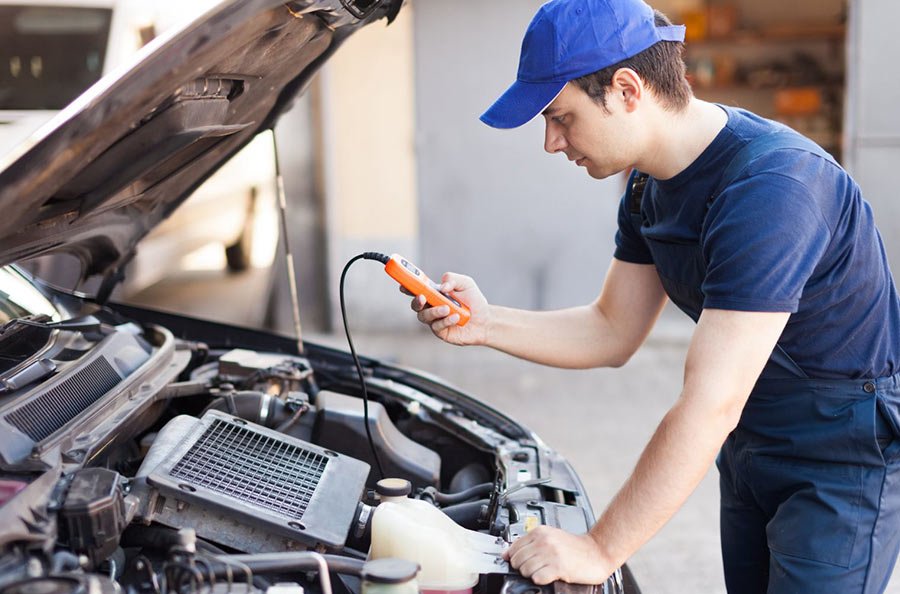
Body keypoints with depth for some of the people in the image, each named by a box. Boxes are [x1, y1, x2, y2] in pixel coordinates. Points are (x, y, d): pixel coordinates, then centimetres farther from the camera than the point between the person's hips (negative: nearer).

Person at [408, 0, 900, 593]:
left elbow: (710, 407, -34)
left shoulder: (767, 188, -32)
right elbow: (614, 333, 6)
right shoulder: (650, 186, -1)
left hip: (845, 456, -8)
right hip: (750, 446, 8)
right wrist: (487, 324, -9)